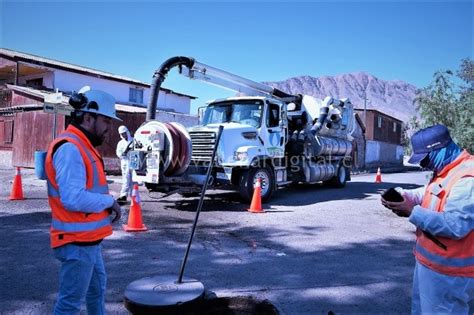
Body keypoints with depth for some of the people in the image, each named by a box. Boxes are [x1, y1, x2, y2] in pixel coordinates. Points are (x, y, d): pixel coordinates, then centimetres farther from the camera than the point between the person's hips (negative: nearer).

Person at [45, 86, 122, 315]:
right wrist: (109, 201, -15)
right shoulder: (70, 148, -21)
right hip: (77, 243, -10)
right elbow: (73, 199, -30)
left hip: (88, 240, 10)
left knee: (97, 289, 25)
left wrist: (107, 205, -3)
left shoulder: (82, 146, 11)